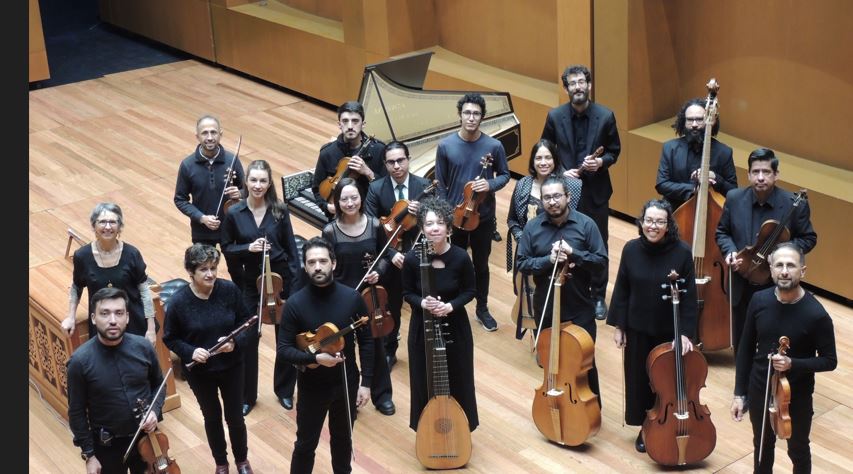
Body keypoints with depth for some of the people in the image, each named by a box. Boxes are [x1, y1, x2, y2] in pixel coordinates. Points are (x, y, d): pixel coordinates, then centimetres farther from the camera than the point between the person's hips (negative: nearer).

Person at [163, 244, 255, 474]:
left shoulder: (229, 289, -17)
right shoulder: (178, 301, -20)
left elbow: (246, 320, -4)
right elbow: (170, 338, -8)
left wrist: (236, 341, -22)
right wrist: (190, 352, -24)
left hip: (231, 366, 1)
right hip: (199, 372, -1)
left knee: (235, 417, 15)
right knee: (212, 418, 19)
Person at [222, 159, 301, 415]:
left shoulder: (279, 211, -8)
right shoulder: (234, 213, -8)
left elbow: (291, 248, -2)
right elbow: (226, 248, 1)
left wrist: (296, 282, -5)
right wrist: (248, 248, -18)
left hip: (281, 278, 0)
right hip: (251, 282, 0)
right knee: (248, 338, 4)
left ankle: (284, 390, 30)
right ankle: (246, 396, 22)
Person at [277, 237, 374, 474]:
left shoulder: (352, 297, -11)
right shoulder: (295, 303, -15)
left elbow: (366, 341, -3)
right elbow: (284, 348, -12)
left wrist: (366, 382, -5)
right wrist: (314, 358, -28)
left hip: (346, 383, 2)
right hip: (312, 386, -2)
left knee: (342, 439, 21)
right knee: (306, 444, 12)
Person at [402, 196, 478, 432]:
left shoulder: (461, 257, -16)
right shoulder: (412, 258, -15)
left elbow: (471, 291, -3)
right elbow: (407, 293, -2)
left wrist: (451, 306, -20)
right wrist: (422, 303, -23)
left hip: (455, 327, 0)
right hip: (422, 327, 0)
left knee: (457, 381, 13)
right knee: (425, 382, 11)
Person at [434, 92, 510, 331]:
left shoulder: (494, 146, -10)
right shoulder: (445, 146, -9)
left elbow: (505, 175, 3)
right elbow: (440, 184, -2)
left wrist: (490, 184, -18)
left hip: (484, 217, 0)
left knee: (481, 264, 15)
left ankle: (482, 309, 33)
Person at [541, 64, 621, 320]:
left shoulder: (605, 116, -6)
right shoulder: (555, 116, -5)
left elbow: (614, 151, 4)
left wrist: (601, 162, -16)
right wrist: (560, 172, -11)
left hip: (596, 191, 0)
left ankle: (598, 296, 23)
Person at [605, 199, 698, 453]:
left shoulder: (682, 252, -15)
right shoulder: (631, 249, -9)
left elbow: (689, 296, -11)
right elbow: (622, 290, -1)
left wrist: (685, 332, -16)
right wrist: (618, 326, 0)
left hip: (670, 331, -2)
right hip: (638, 329, 2)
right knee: (639, 378, 13)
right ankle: (644, 428, 32)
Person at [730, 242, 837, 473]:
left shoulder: (816, 314, -22)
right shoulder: (759, 301, -11)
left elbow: (829, 361, -12)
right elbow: (746, 349, -1)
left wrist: (793, 364, -28)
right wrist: (740, 393, 0)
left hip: (797, 396, -3)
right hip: (759, 391, 3)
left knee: (798, 450, 21)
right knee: (762, 446, 24)